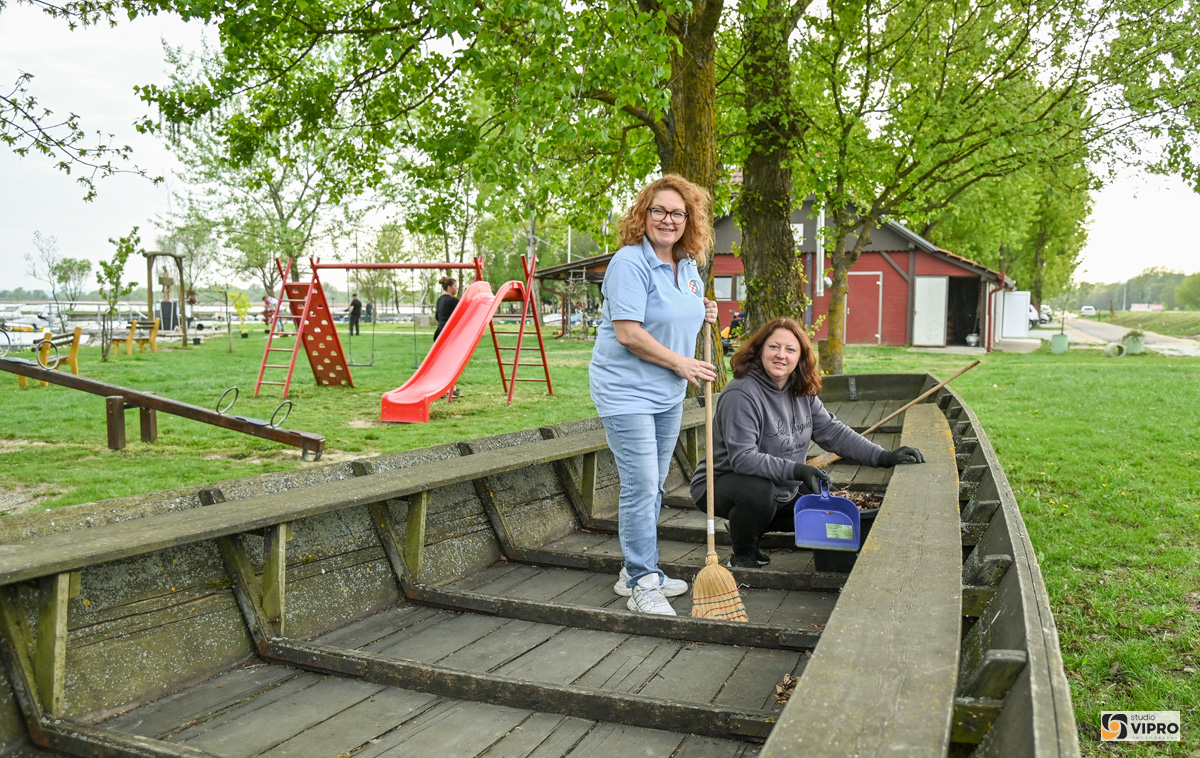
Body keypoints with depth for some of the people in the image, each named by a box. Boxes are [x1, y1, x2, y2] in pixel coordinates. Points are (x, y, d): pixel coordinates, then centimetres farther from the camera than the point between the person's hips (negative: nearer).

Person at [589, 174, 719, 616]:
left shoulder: (688, 266, 10)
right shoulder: (630, 263, -16)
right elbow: (628, 334, -22)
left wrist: (703, 315, 5)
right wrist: (681, 363, -15)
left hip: (668, 393, 9)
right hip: (626, 390, -9)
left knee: (653, 485, 14)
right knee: (640, 486, -9)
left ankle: (636, 572, 27)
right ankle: (643, 584, 2)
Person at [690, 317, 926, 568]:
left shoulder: (802, 392, 2)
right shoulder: (741, 394, -25)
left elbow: (832, 431, 5)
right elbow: (742, 458, -31)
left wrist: (883, 457, -5)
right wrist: (796, 470, -38)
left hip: (781, 491, 8)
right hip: (722, 484, -8)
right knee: (757, 490, -38)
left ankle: (752, 529, 20)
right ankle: (742, 555, -9)